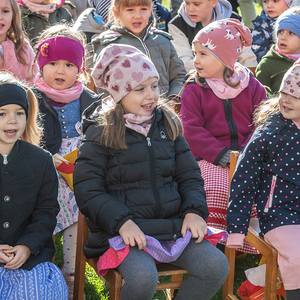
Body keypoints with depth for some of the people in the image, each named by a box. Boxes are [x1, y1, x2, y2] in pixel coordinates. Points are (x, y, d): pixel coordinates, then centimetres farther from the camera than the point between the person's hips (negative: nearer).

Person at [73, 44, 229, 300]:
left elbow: (189, 175, 16)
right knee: (143, 278, -32)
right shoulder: (101, 132, -2)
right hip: (128, 229, -5)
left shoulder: (167, 124, 13)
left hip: (173, 225, 5)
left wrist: (195, 210, -3)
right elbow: (87, 190, -6)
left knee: (216, 265, -16)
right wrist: (122, 222, -19)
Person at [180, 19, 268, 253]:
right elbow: (192, 129, -5)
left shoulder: (251, 86, 8)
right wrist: (221, 155, -16)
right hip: (210, 159, -2)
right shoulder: (194, 89, 3)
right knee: (217, 189, -28)